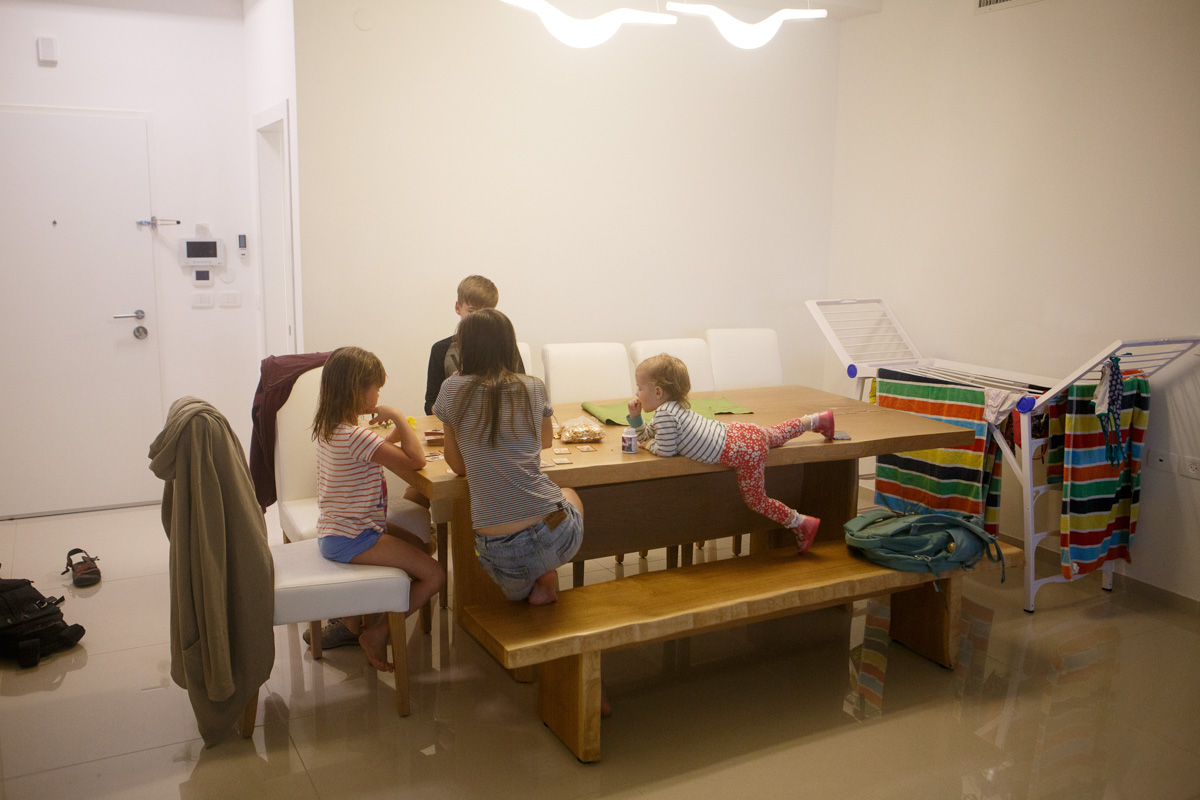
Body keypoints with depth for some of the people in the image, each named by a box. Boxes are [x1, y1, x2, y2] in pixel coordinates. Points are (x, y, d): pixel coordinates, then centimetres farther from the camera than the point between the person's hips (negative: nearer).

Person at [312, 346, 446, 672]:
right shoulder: (356, 436, -26)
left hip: (337, 532, 11)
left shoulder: (328, 426, 6)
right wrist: (397, 417, -16)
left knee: (418, 546, 26)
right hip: (352, 539, -11)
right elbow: (416, 460, -26)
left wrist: (394, 434, 7)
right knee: (435, 575, -12)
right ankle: (376, 633, 3)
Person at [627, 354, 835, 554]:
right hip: (737, 433, 9)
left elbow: (666, 451, -15)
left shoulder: (664, 414, -19)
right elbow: (646, 434, 26)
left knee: (756, 499, 3)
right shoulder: (671, 408, 12)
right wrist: (635, 416, 11)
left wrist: (650, 445, 3)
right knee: (776, 434, 35)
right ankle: (816, 420, 49)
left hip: (744, 451, -9)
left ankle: (802, 523, 11)